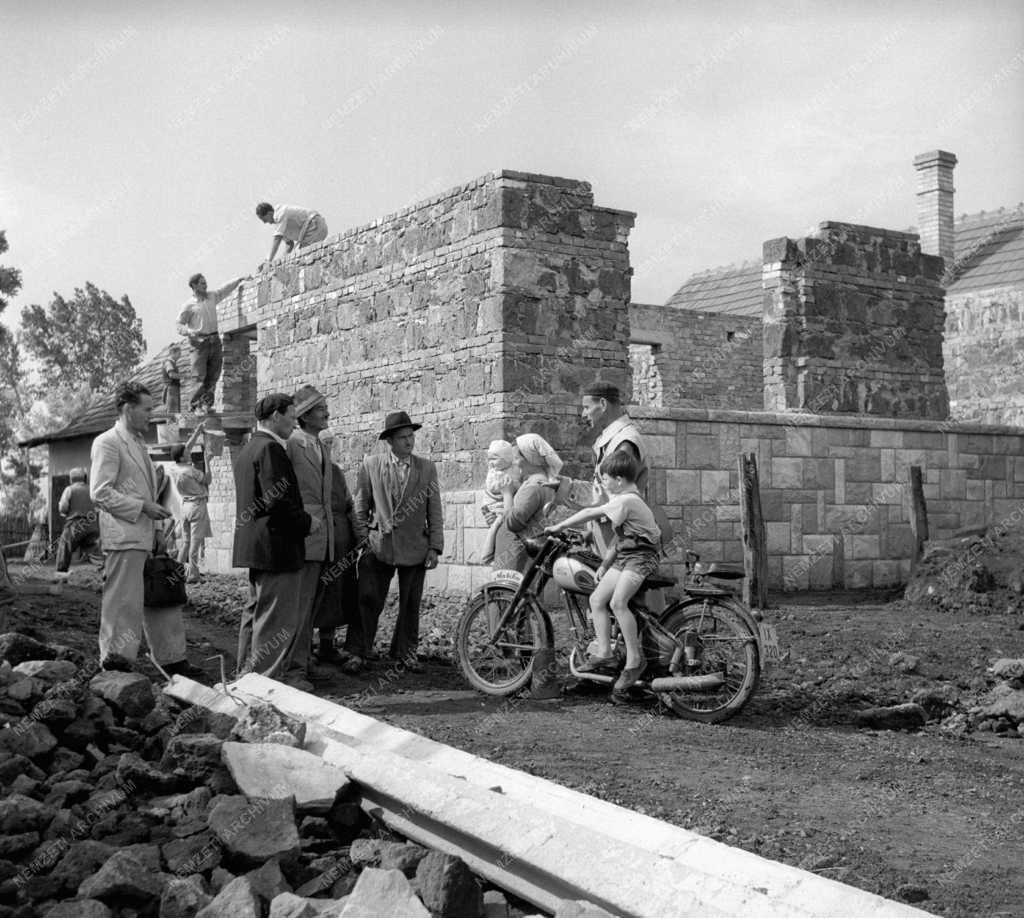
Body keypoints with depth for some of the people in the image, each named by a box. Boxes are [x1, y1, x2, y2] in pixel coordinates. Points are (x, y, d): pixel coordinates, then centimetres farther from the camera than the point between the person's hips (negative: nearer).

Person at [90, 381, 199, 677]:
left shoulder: (137, 444, 22)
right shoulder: (107, 442, -8)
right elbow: (100, 492, -16)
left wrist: (154, 509, 14)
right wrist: (142, 507, -16)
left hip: (146, 537, 9)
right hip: (123, 537, -9)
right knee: (123, 602, -5)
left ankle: (171, 659, 19)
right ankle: (115, 662, 3)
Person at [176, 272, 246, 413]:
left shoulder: (212, 297, 12)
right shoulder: (189, 305, -3)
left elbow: (226, 288, 18)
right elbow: (179, 325, -2)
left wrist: (240, 279, 7)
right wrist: (190, 331, -20)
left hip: (215, 341, 5)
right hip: (199, 343, -5)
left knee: (213, 376, 2)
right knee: (200, 377, -8)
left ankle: (207, 403, 6)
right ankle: (194, 405, -3)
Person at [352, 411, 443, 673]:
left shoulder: (427, 468, 4)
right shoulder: (370, 465, 2)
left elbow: (435, 513, 5)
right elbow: (360, 508, 8)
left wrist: (435, 548, -1)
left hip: (415, 548, 1)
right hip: (378, 546, -1)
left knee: (410, 604, 9)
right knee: (368, 601, -2)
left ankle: (405, 651, 25)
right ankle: (360, 651, 12)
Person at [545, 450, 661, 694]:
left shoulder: (625, 500, -17)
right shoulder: (627, 499, 17)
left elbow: (590, 513, -20)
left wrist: (560, 526, -12)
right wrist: (605, 564, 16)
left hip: (641, 557, -11)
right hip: (624, 557, 11)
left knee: (618, 602, -26)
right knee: (597, 599, 2)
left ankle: (635, 659, -18)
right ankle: (604, 653, 5)